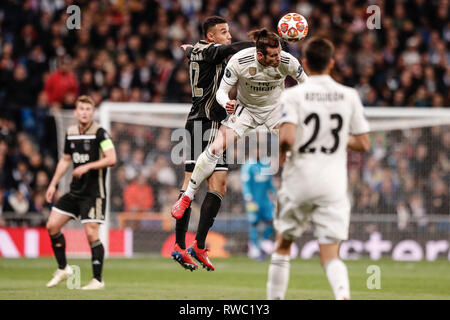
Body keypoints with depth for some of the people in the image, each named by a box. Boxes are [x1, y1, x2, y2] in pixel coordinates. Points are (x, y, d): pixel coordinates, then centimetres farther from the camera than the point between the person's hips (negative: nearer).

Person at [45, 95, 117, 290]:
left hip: (94, 192, -7)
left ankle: (98, 279, -1)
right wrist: (53, 184, 17)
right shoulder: (70, 133, 9)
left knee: (91, 233, -11)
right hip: (75, 191, 7)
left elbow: (111, 159, -19)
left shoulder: (99, 133, -11)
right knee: (52, 225, 3)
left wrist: (87, 166, -24)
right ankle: (63, 269, 18)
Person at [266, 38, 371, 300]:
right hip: (334, 184, 1)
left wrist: (281, 152, 3)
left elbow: (287, 138, -19)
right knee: (330, 256, -2)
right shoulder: (349, 96, 3)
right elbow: (363, 144, 5)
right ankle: (343, 293, -31)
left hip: (299, 181, -1)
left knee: (283, 246, 19)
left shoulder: (293, 95, -6)